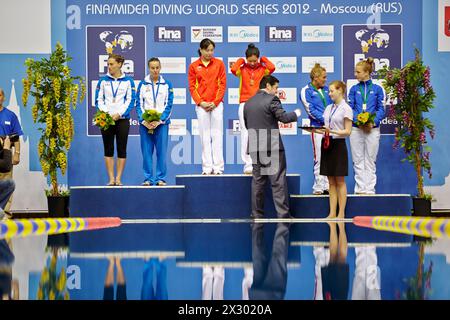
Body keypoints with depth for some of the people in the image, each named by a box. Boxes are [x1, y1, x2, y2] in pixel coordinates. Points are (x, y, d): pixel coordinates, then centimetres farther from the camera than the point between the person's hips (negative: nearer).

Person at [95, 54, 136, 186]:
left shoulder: (128, 81, 4)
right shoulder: (103, 80, 8)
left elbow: (131, 100, -1)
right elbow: (99, 99, 6)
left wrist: (119, 114, -12)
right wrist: (105, 113, -11)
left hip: (122, 119, -1)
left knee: (122, 150, 0)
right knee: (108, 150, 2)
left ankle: (118, 179, 5)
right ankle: (111, 179, 6)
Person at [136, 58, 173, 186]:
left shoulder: (167, 85, 7)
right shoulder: (142, 84, 9)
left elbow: (169, 105, 2)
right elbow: (139, 104, 5)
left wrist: (159, 121, -10)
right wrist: (144, 120, -9)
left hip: (161, 123, -1)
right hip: (145, 124, 1)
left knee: (161, 152, -3)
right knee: (146, 152, 0)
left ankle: (161, 178, 3)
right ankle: (148, 178, 6)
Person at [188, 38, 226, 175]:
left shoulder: (219, 64, 6)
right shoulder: (194, 66, 7)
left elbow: (222, 84, 3)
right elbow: (192, 87, 5)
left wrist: (215, 102, -7)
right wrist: (200, 102, -7)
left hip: (217, 104, 0)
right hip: (201, 105, 1)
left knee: (217, 135, -2)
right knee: (205, 136, 1)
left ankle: (218, 167, -2)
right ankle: (207, 167, 2)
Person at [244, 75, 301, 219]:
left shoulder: (248, 103, 13)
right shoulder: (271, 99, -8)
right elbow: (284, 118, -13)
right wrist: (296, 113, 4)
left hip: (255, 147, 6)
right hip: (272, 147, -6)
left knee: (257, 181, 9)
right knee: (278, 181, -3)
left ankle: (257, 215, 10)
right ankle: (283, 214, -4)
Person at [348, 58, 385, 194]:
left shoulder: (377, 89, 4)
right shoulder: (354, 89, 8)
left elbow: (381, 109, 1)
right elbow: (350, 107, 3)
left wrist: (373, 122, -16)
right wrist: (358, 121, -15)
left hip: (373, 129, -2)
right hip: (356, 129, 2)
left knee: (370, 161, 2)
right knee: (358, 160, 4)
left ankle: (370, 189, 6)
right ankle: (360, 188, 10)